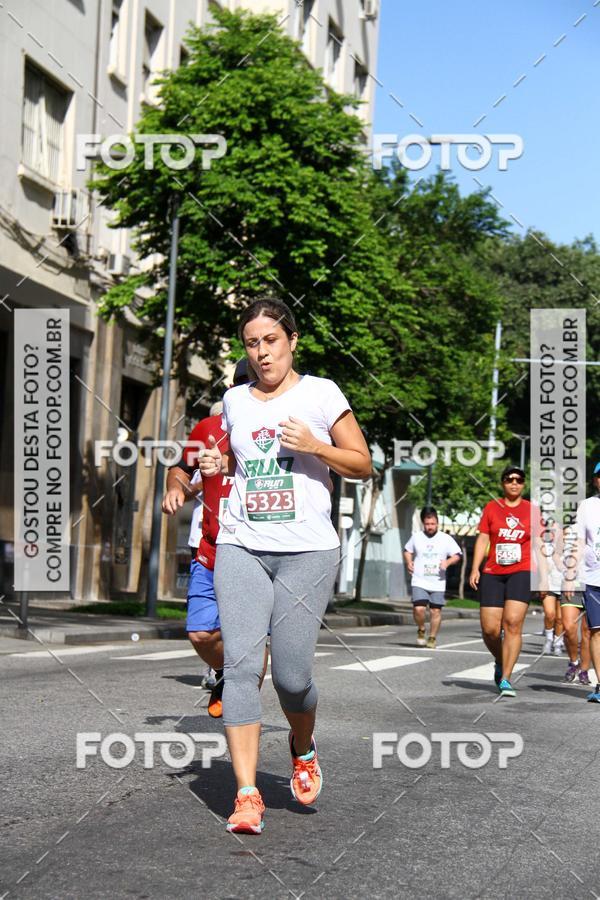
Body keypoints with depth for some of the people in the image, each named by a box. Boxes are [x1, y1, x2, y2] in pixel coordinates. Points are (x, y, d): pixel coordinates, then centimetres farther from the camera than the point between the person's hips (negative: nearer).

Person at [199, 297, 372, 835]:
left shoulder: (320, 393, 2)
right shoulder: (235, 401, 14)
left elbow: (363, 465, 4)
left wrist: (314, 445, -12)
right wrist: (216, 467, 7)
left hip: (308, 551, -3)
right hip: (241, 548, 3)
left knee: (291, 674, -5)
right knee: (240, 664, -10)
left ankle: (303, 748, 28)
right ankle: (247, 794, -7)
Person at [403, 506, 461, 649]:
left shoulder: (446, 539, 2)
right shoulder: (416, 537, 6)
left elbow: (457, 555, 5)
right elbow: (407, 551, 21)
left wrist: (448, 562, -15)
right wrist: (409, 562, 1)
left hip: (438, 583, 0)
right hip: (419, 582, 0)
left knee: (436, 611, 2)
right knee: (418, 609, -15)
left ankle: (432, 638, 20)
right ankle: (421, 631, 13)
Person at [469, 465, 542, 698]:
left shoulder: (532, 510, 8)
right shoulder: (491, 508, 8)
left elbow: (538, 544, 11)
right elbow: (482, 539, 7)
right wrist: (475, 568, -2)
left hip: (521, 573, -1)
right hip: (492, 574, 1)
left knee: (513, 623, -16)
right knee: (490, 629, -4)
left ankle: (505, 679, -12)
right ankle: (500, 662, 28)